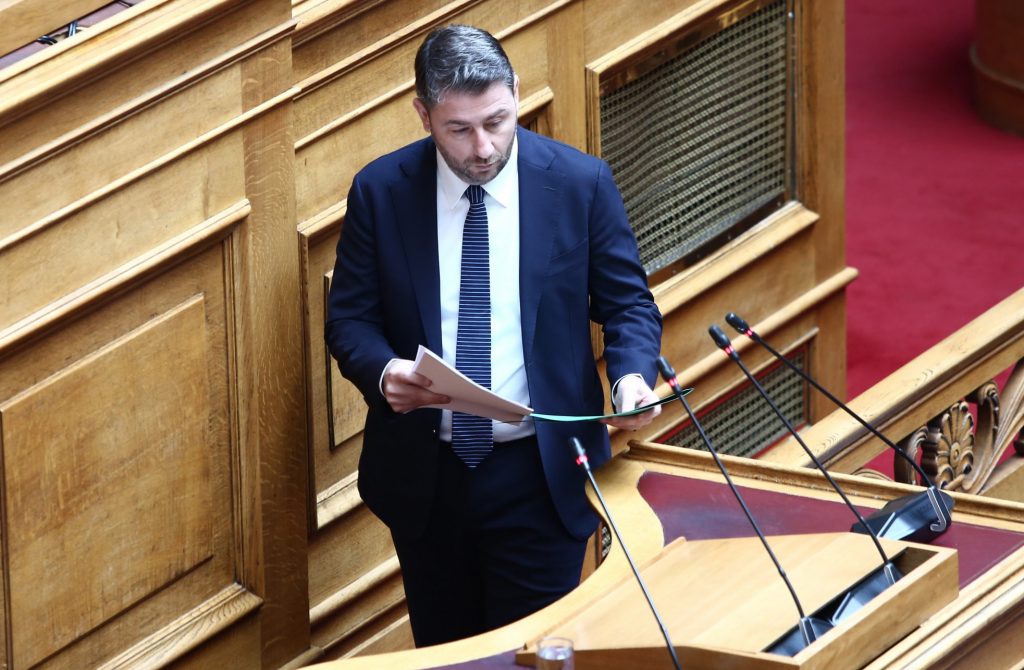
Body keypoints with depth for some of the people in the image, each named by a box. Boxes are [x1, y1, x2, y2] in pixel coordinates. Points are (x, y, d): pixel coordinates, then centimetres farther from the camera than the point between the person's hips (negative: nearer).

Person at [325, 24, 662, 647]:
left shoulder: (582, 184, -7)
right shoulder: (380, 191, -5)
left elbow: (629, 305, 1)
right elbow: (350, 316, 2)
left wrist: (632, 375, -21)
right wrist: (382, 370, -20)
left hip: (540, 477, -2)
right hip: (425, 476, 2)